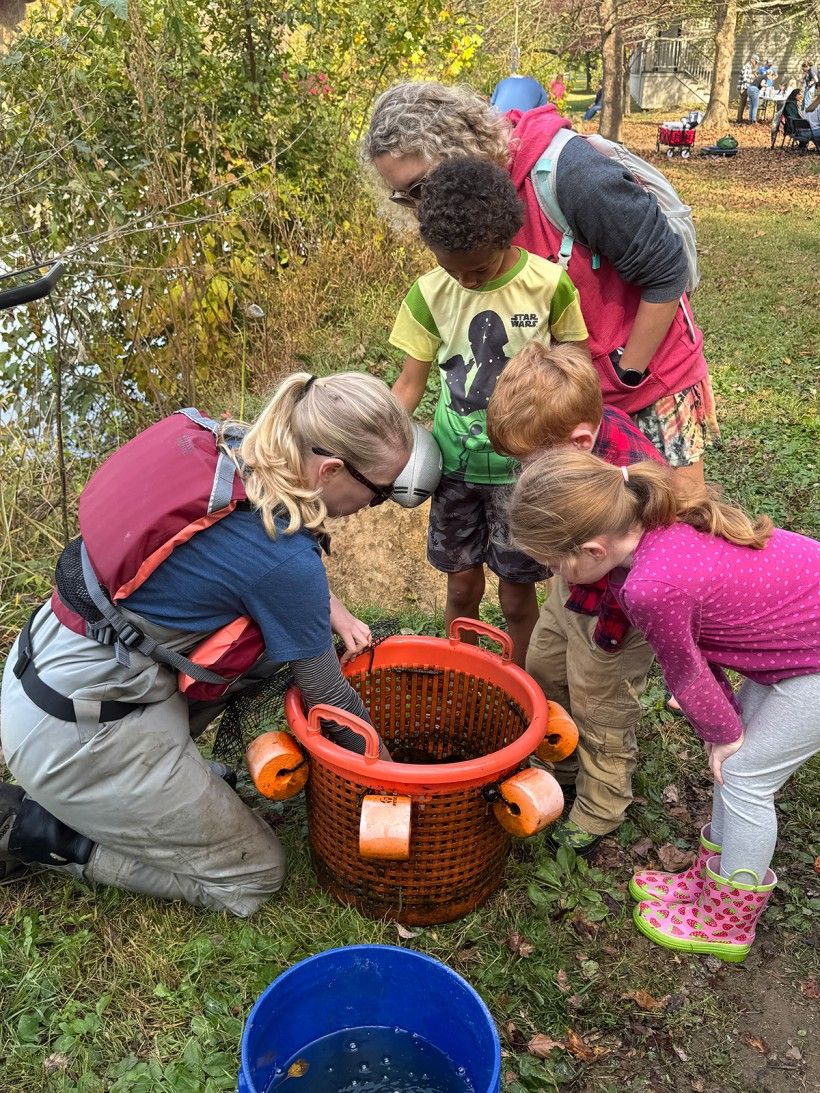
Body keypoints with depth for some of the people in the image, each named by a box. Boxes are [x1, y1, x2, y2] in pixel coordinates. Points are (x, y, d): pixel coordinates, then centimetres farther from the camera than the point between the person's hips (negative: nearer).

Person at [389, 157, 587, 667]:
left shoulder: (549, 285, -12)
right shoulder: (431, 293, -6)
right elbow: (410, 384, -1)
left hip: (521, 466, -2)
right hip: (456, 462, 2)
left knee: (517, 595, 8)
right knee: (462, 586, 13)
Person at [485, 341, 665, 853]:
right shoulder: (585, 422, -18)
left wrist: (605, 639, -17)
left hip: (619, 609, -8)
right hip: (573, 585, 8)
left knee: (600, 712, 13)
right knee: (543, 670, 25)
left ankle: (598, 814, 39)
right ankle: (565, 764, 51)